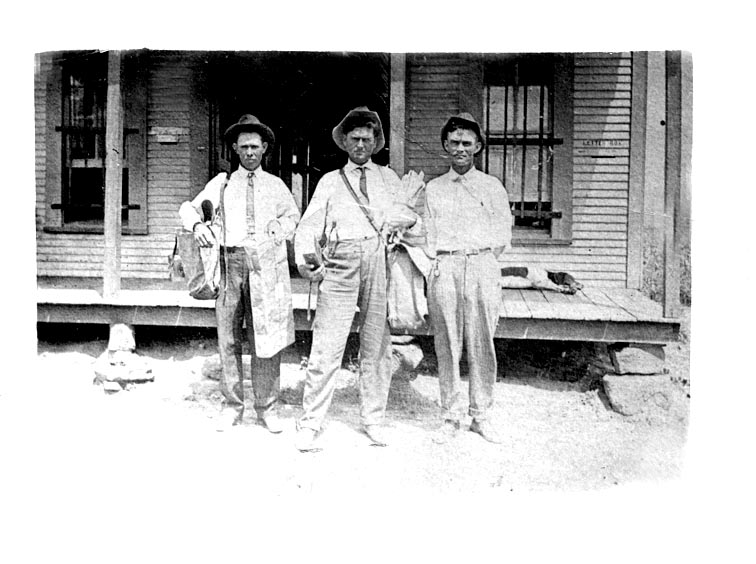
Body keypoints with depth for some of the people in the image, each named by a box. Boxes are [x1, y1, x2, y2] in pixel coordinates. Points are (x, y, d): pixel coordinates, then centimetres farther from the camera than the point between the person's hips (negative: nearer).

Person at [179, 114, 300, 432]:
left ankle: (267, 408, 6)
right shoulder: (221, 183, 15)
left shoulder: (276, 185, 16)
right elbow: (188, 207, 11)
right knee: (228, 338, 1)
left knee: (267, 337, -2)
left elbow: (293, 217, 27)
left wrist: (276, 232, 7)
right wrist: (197, 224, -12)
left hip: (265, 266, 0)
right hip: (230, 264, 0)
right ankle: (232, 406, 10)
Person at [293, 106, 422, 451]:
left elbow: (414, 221, 16)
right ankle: (310, 423, 1)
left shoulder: (389, 178, 21)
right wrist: (305, 260, -7)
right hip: (341, 263, -1)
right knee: (326, 345, -7)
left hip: (381, 261, 2)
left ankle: (373, 420, 16)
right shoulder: (330, 182, 17)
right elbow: (309, 226, 9)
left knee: (377, 345, 4)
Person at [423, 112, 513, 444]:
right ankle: (451, 416, 9)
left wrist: (481, 260, 3)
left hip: (482, 266, 0)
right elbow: (426, 233, 13)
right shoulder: (433, 188, 16)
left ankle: (481, 416, 10)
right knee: (447, 345, 0)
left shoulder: (492, 186, 13)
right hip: (444, 269, 1)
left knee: (482, 345, 0)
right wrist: (436, 261, 0)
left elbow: (503, 233, 10)